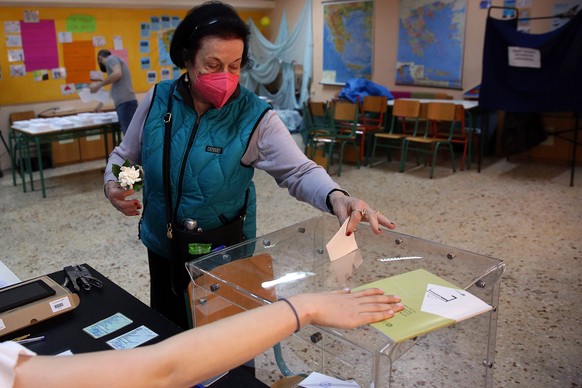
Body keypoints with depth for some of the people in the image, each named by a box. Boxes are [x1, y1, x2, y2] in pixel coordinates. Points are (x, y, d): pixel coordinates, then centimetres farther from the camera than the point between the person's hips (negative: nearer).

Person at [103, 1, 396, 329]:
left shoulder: (255, 117, -19)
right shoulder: (157, 101, -10)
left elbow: (299, 172, -24)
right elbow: (124, 157, 3)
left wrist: (336, 197, -44)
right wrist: (114, 186, -18)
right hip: (162, 248, 3)